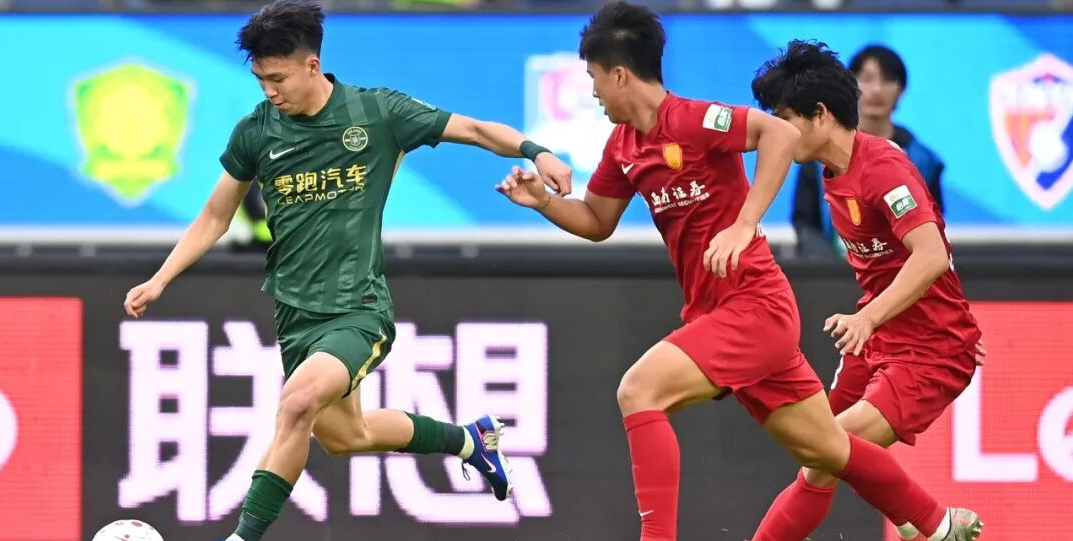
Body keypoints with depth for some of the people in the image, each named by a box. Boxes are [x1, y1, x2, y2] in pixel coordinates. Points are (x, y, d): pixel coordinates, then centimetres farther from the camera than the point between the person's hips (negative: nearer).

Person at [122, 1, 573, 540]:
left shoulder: (377, 112, -8)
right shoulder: (255, 131, 0)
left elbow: (475, 130, -1)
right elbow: (214, 218, 12)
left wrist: (535, 151, -18)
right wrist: (159, 281, 2)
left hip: (359, 308, -5)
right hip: (295, 312, 5)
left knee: (298, 400, -29)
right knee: (343, 434, 16)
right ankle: (470, 440, 41)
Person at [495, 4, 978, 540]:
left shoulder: (691, 119, -17)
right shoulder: (622, 144, 9)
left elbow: (781, 133, -29)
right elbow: (597, 222, 22)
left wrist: (744, 225, -33)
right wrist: (543, 200, 5)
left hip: (754, 306, -9)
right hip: (714, 313, 9)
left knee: (639, 390, -23)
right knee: (827, 449, 17)